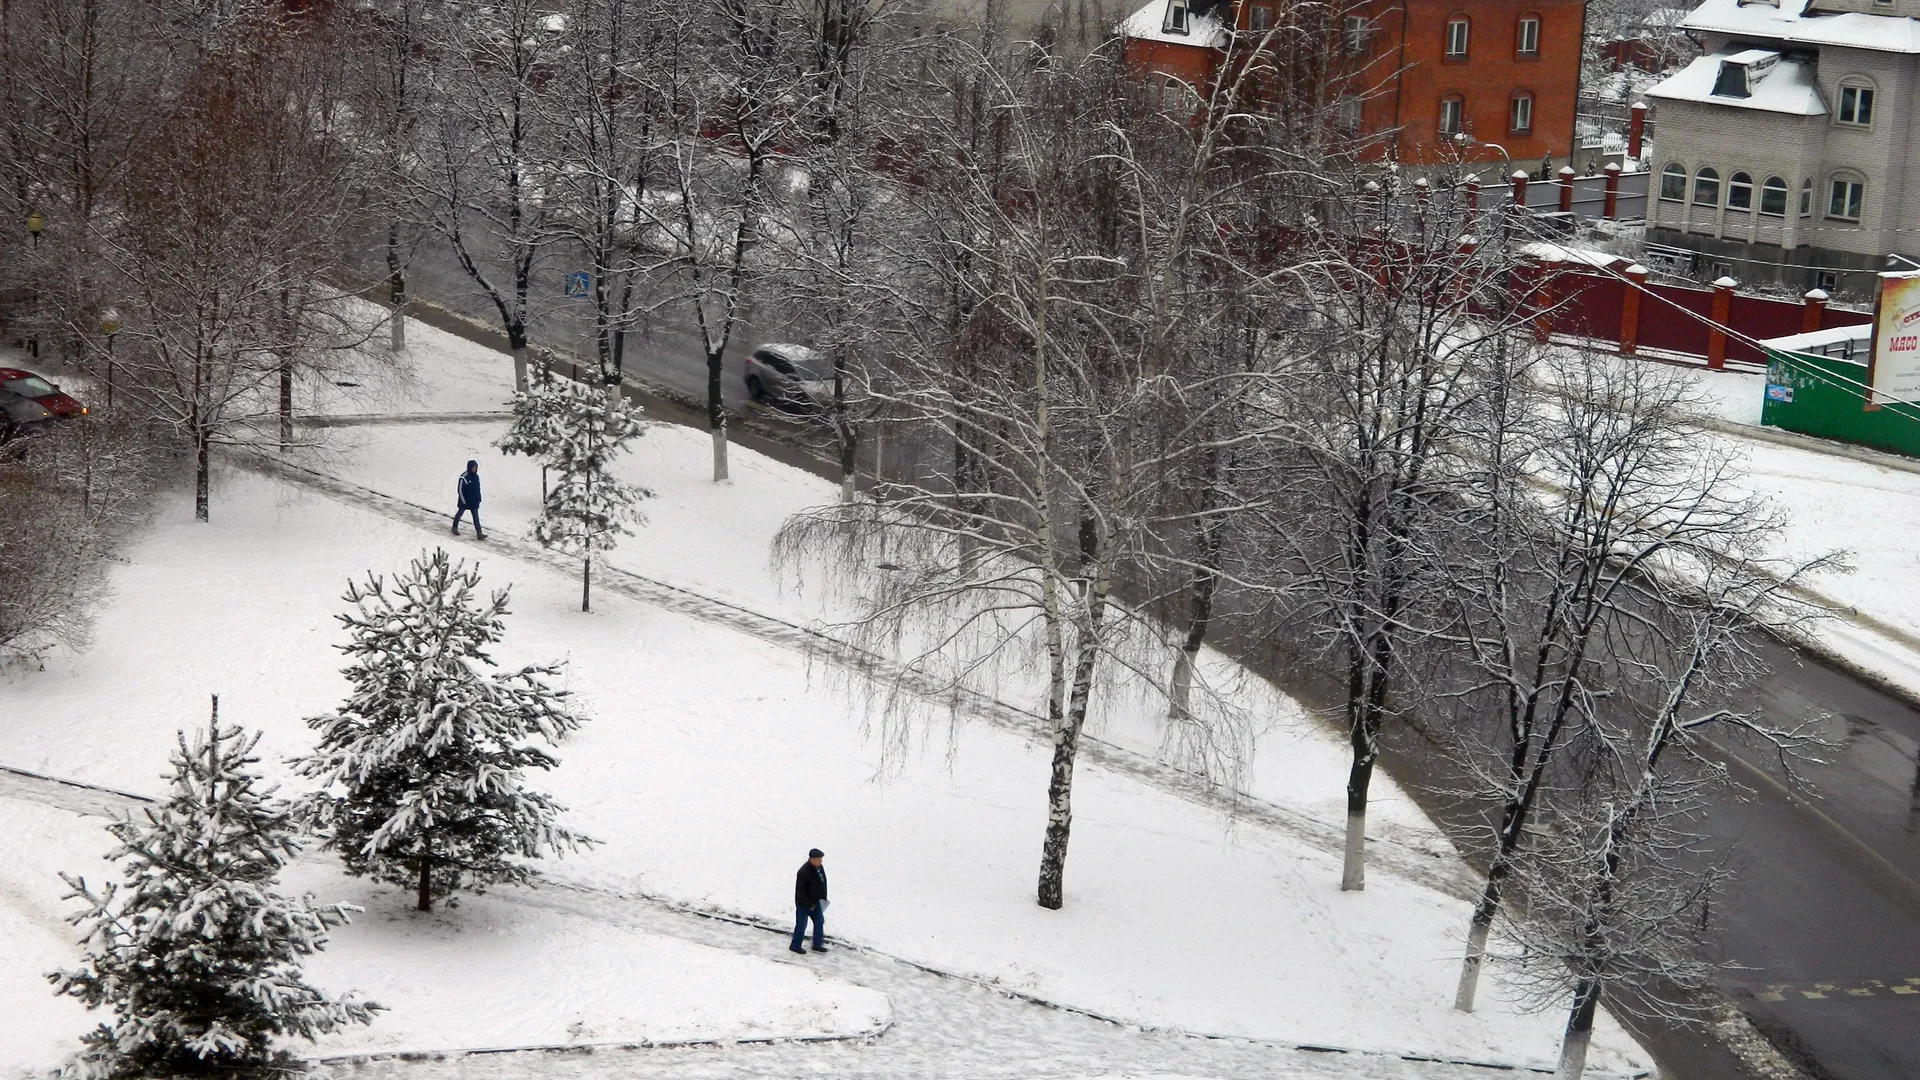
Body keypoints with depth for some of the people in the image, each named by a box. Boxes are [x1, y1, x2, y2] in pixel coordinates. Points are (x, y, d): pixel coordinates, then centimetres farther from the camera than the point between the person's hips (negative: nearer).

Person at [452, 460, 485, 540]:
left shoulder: (476, 476, -1)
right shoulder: (464, 477, -21)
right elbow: (460, 490, -18)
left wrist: (478, 499, 8)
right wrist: (463, 501, -16)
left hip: (474, 501, 5)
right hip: (465, 501, -5)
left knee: (476, 517, 0)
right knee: (460, 513, 17)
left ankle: (479, 533, -3)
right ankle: (455, 527, 38)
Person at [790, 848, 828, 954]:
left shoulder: (820, 868, -2)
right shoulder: (804, 872, -28)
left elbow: (822, 884, 14)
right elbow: (800, 891, -25)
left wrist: (823, 898, 10)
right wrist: (809, 904, -20)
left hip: (815, 901, 8)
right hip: (803, 903, -8)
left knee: (819, 921, 15)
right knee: (801, 924, 3)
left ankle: (817, 944, 28)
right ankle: (795, 946, 18)